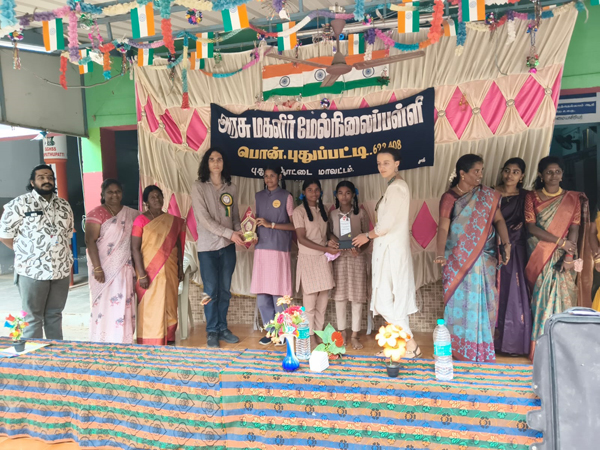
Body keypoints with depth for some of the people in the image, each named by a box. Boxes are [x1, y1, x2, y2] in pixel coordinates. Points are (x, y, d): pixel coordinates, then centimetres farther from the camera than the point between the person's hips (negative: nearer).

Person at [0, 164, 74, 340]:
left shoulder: (64, 205, 11)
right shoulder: (20, 203, -5)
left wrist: (69, 262, 12)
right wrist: (25, 253, -2)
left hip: (61, 271, 5)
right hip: (32, 271, -4)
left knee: (55, 316, 13)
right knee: (33, 319, 4)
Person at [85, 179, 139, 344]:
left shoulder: (130, 214, 11)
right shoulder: (97, 213, -4)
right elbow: (90, 241, -10)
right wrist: (97, 268, -17)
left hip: (125, 269, 5)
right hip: (105, 268, -5)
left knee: (124, 305, 7)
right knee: (105, 305, -3)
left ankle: (123, 343, 16)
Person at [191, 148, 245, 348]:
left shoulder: (231, 188, 8)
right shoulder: (199, 187, -4)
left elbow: (235, 216, 12)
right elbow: (204, 218, -13)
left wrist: (241, 232, -9)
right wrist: (230, 233, -18)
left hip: (228, 246, 3)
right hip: (208, 246, -3)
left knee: (225, 290, 10)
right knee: (211, 291, 2)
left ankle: (222, 328, 23)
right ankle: (212, 332, 16)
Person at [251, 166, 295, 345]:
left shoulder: (286, 197, 3)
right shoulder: (258, 196, 15)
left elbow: (294, 225, -3)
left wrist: (271, 224, -12)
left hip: (279, 250, -4)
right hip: (261, 249, 4)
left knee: (278, 294, -3)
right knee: (261, 295, 2)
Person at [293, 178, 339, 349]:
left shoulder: (322, 210, 13)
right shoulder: (299, 211, -6)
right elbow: (302, 239, -12)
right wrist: (326, 249, -16)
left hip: (323, 259, 6)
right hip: (308, 258, -6)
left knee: (323, 299, 7)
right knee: (310, 301, -3)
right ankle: (310, 338, 8)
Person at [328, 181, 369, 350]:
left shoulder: (361, 213, 1)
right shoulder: (332, 214, 6)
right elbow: (329, 233, 10)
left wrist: (360, 249, -15)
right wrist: (331, 241, -13)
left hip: (357, 258, -2)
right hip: (339, 258, 2)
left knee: (357, 296, 1)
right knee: (339, 296, 5)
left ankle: (355, 335, 10)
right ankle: (342, 333, 17)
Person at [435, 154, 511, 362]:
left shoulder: (488, 195, 6)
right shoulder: (449, 198, -3)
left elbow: (498, 220, 4)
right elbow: (443, 227, -12)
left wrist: (506, 243, -13)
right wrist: (440, 254, -28)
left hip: (484, 260, 3)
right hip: (458, 261, -2)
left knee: (483, 302, 5)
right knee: (461, 303, 1)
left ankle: (482, 349, 18)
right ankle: (460, 348, 13)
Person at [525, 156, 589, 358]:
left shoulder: (573, 198, 6)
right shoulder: (532, 197, 4)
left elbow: (574, 230, -1)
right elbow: (531, 227, -5)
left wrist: (569, 256, -13)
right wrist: (560, 241, -12)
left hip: (562, 258, 0)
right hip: (539, 256, 0)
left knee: (561, 299, -2)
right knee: (541, 300, 0)